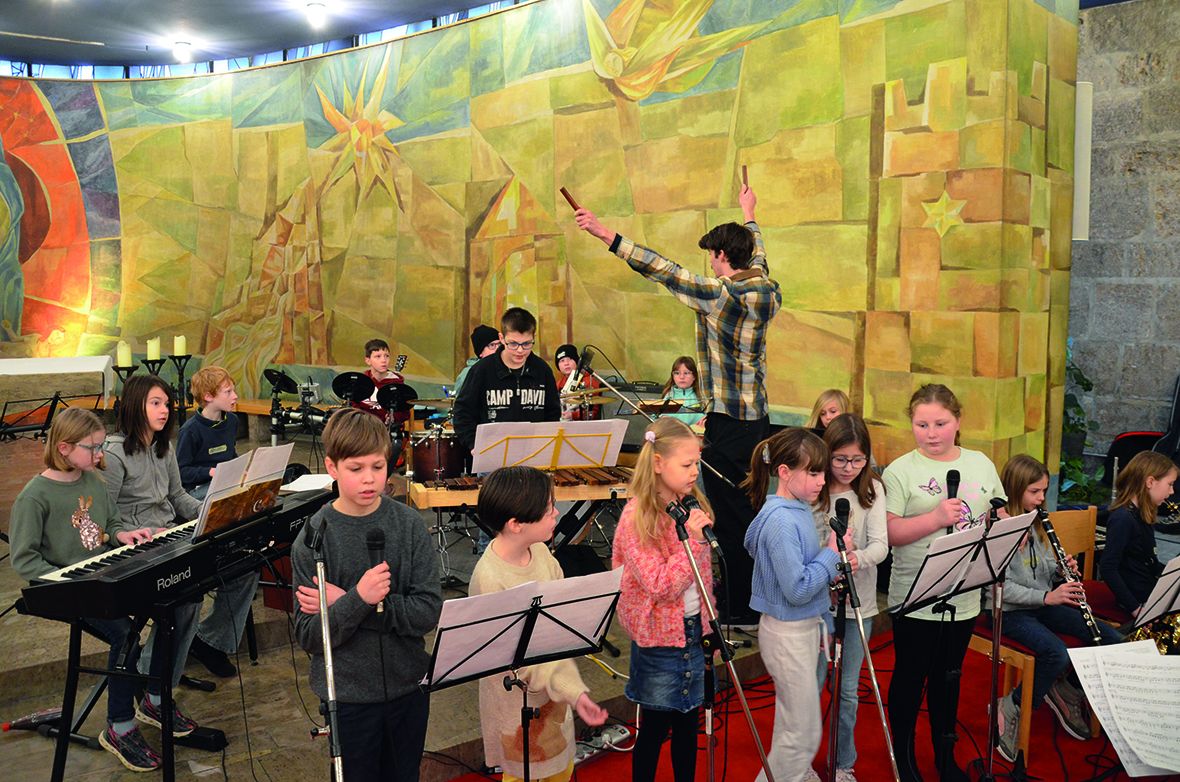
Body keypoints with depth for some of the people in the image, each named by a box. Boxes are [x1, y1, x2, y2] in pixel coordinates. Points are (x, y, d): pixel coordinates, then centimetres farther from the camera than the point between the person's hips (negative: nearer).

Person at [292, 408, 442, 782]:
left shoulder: (409, 525, -7)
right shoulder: (312, 538, -12)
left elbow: (429, 611, -13)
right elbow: (309, 636, -12)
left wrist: (344, 605, -20)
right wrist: (358, 600, -31)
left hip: (408, 686, 2)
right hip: (348, 695, -2)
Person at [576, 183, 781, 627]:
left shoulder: (719, 295, -18)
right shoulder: (768, 292, 5)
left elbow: (663, 270, -21)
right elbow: (757, 262, 27)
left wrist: (607, 236, -21)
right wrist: (748, 216, 44)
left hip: (727, 424, -9)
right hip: (758, 419, 9)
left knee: (731, 517, 0)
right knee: (750, 510, 19)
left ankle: (741, 611, 9)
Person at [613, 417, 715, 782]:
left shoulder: (691, 506, 2)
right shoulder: (637, 517, -18)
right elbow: (659, 586, -24)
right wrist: (691, 539, -27)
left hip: (694, 629, 6)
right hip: (659, 637, -6)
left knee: (688, 723, 17)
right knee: (655, 726, 8)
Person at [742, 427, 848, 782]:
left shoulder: (800, 508, 5)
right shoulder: (781, 520, -25)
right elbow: (797, 590, -26)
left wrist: (829, 567, 4)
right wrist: (832, 552, -18)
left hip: (805, 627, 9)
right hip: (787, 633, -9)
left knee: (793, 724, 24)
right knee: (804, 734, 1)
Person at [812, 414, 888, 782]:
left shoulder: (872, 489, -1)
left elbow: (880, 543, -11)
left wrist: (859, 558, -32)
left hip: (859, 602, 2)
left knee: (849, 689, 11)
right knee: (812, 684, 4)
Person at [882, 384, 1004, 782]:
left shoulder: (981, 464, 6)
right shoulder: (900, 471, -9)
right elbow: (889, 532, -15)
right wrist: (936, 518, -26)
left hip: (965, 596, 4)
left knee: (948, 677, 18)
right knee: (911, 676, 9)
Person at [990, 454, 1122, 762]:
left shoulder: (1035, 522, 12)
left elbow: (1047, 572, 16)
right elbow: (1000, 586, -20)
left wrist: (1062, 571, -6)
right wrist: (1046, 597, -26)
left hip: (1042, 604, 8)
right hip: (1009, 610, -8)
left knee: (1112, 638, -4)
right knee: (1058, 653, -32)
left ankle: (1068, 690, 16)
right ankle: (1011, 709, -10)